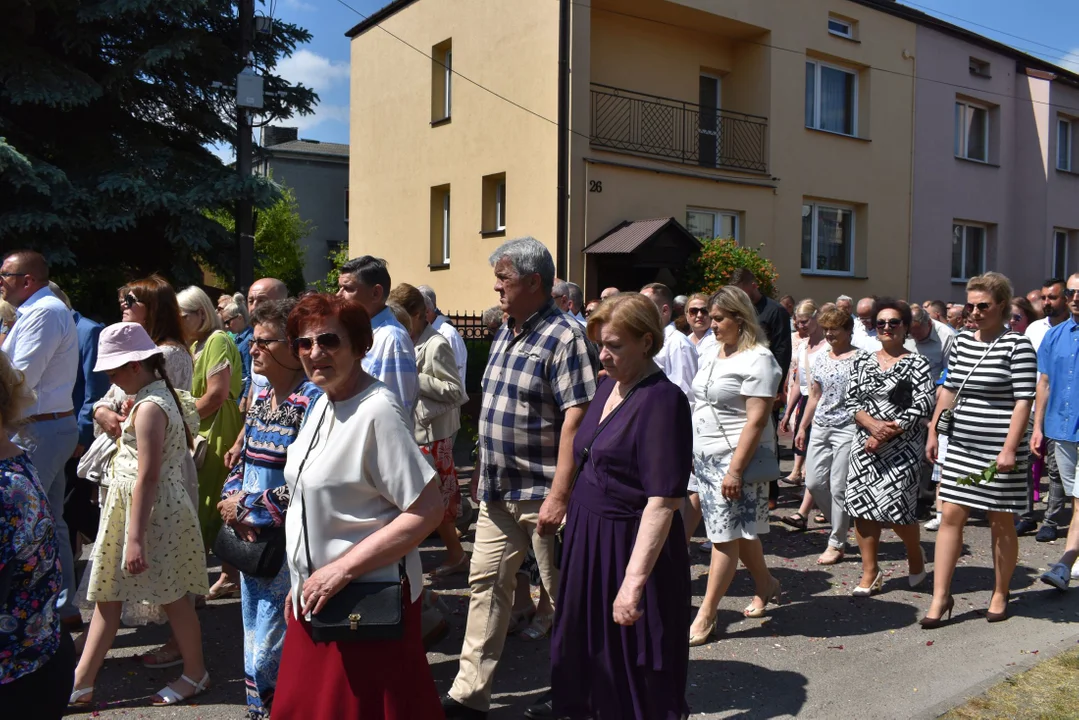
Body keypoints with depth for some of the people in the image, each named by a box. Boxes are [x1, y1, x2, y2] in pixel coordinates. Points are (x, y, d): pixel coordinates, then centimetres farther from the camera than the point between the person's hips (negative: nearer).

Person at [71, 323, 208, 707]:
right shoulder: (160, 394, 8)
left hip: (152, 513, -10)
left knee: (172, 596, 6)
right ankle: (80, 684, 23)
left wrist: (135, 538, -23)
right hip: (127, 508, 10)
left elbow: (147, 478, -24)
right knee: (106, 596, 13)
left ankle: (195, 675, 23)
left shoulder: (149, 407, -21)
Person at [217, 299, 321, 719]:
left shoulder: (312, 403, -17)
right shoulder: (260, 400, 9)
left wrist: (248, 506, -16)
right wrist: (234, 504, -3)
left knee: (270, 657, 1)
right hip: (251, 541, 8)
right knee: (255, 648, 19)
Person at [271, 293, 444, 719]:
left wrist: (342, 569, -22)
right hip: (317, 597, 8)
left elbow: (427, 511, -24)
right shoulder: (323, 404, 7)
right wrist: (304, 581, 15)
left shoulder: (376, 411, -20)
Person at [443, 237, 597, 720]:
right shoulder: (504, 334, 11)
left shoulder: (563, 337, -16)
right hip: (498, 493, 8)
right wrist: (484, 474, 18)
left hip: (541, 495, -8)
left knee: (564, 594, 8)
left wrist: (559, 495, -25)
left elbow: (575, 420, -21)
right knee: (486, 584, 12)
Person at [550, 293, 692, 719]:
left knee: (634, 666, 8)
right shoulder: (608, 386, 7)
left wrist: (634, 581, -26)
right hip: (587, 539, 8)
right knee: (584, 649, 19)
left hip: (631, 546, -8)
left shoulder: (662, 400, -19)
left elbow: (662, 502, -24)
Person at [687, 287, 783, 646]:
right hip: (705, 456, 8)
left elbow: (756, 420, -19)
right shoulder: (713, 353, 13)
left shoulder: (757, 359, -13)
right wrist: (692, 450, 15)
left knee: (726, 535, -3)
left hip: (735, 457, -8)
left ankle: (705, 616, 3)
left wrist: (735, 469, -23)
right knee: (740, 530, 15)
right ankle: (766, 585, 34)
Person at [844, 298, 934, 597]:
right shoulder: (862, 360, 10)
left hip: (902, 448, -4)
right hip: (865, 445, 4)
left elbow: (922, 406, -11)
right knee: (862, 505, 2)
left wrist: (887, 433, -15)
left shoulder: (917, 363, -2)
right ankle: (870, 573, 14)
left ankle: (915, 553, 27)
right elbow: (852, 400, 5)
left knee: (895, 507, -5)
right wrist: (873, 424, -13)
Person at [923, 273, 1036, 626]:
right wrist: (933, 431, 11)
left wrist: (1009, 449, -19)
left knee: (1001, 523, 8)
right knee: (950, 516, 2)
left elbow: (1023, 400, -13)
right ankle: (940, 597, 7)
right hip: (961, 447, 5)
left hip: (998, 450, -5)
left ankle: (1000, 595, 25)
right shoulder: (961, 341, 9)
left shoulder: (1018, 345, -8)